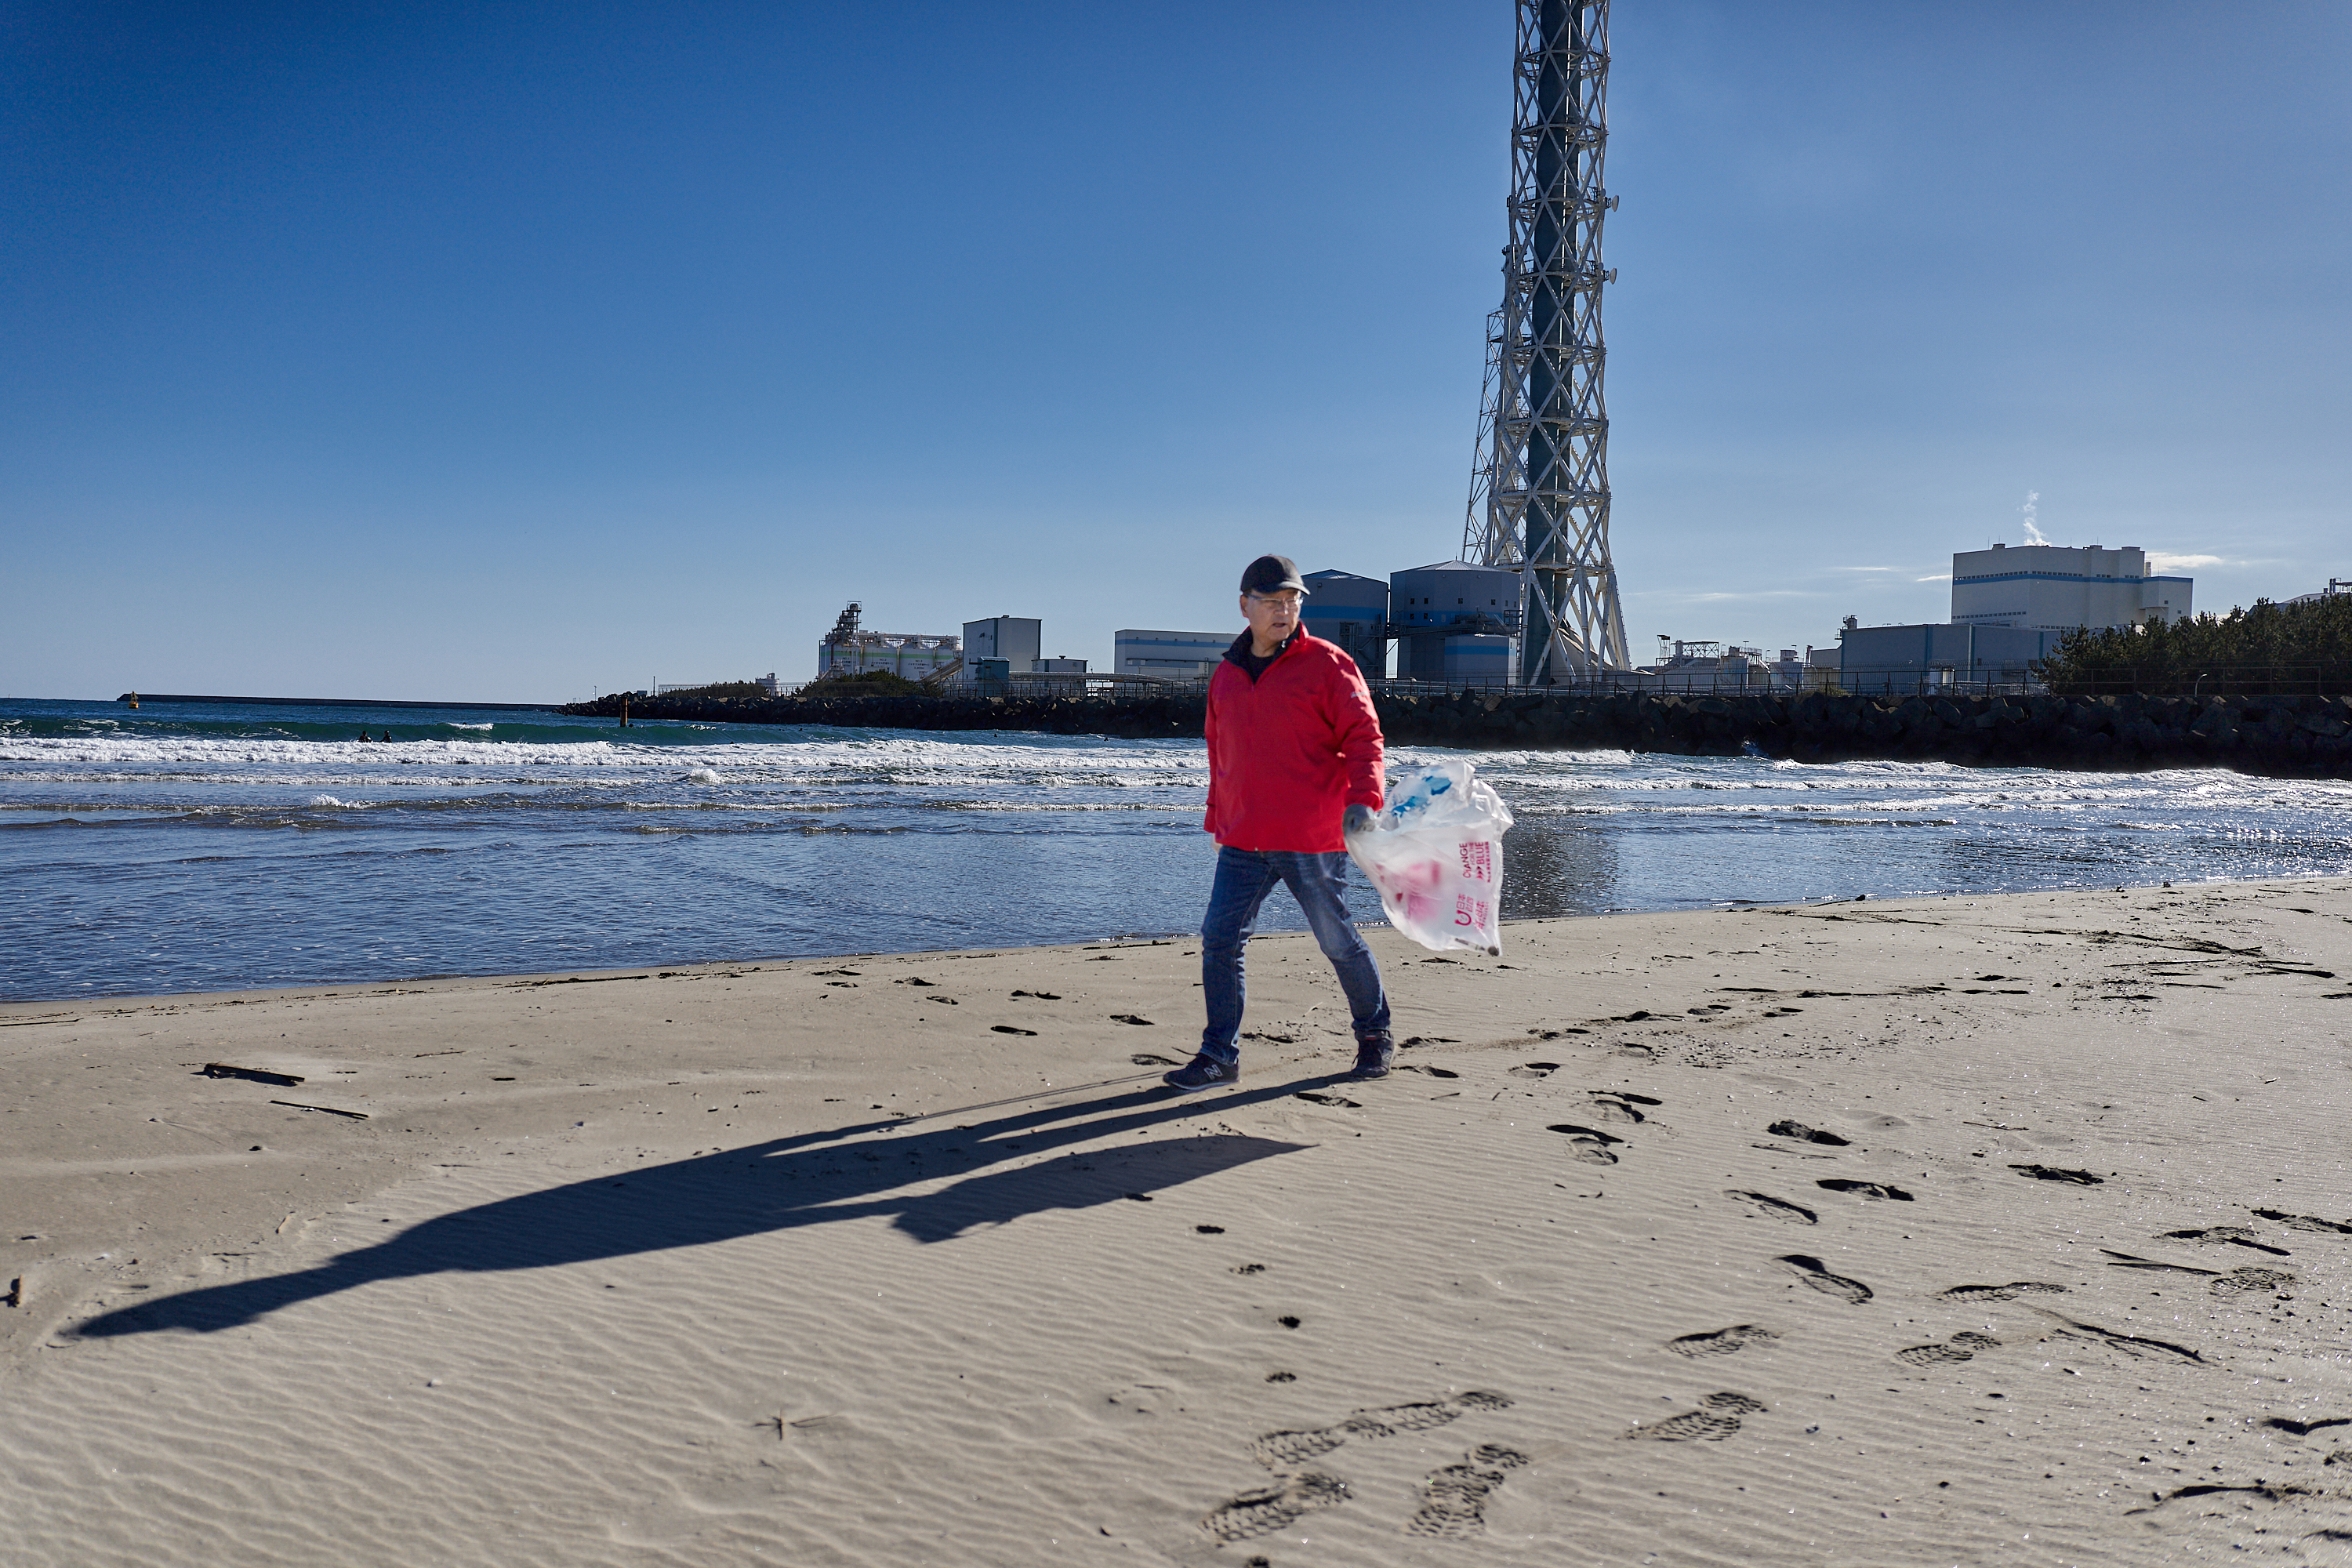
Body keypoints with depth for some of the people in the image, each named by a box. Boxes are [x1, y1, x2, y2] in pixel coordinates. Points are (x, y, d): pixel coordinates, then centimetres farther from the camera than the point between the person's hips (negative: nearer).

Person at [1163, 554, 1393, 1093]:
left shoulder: (1327, 665, -4)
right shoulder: (1226, 675, 13)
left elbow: (1364, 737, -8)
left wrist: (1363, 799, -23)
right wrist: (1217, 819, 23)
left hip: (1313, 839, -4)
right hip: (1243, 842, 5)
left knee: (1339, 942, 8)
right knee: (1219, 941, -3)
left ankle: (1375, 1035, 30)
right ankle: (1220, 1057, 6)